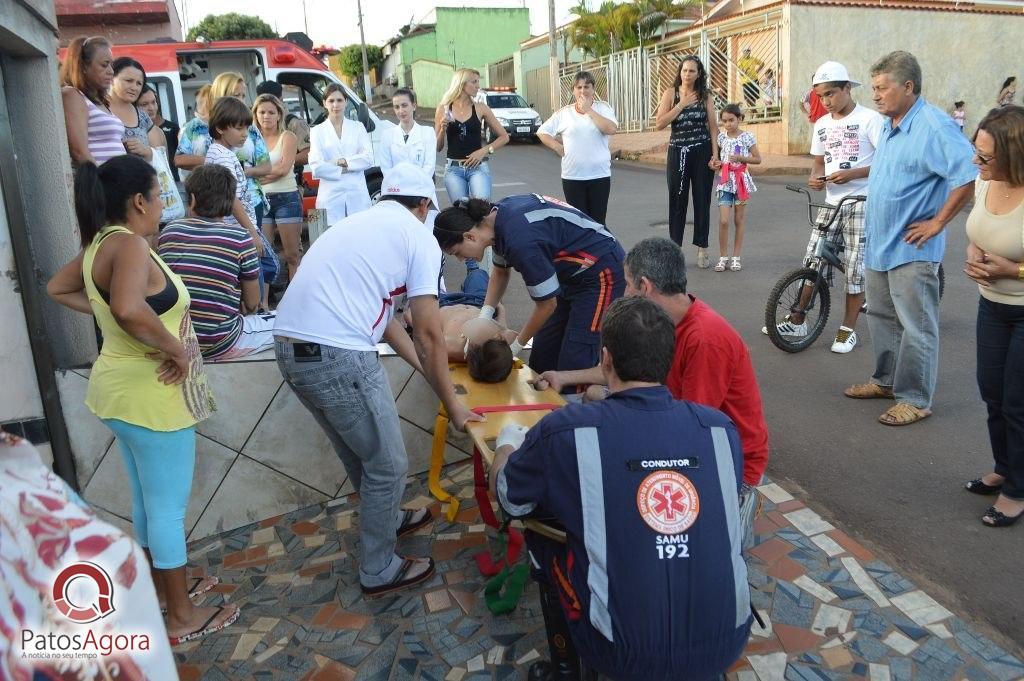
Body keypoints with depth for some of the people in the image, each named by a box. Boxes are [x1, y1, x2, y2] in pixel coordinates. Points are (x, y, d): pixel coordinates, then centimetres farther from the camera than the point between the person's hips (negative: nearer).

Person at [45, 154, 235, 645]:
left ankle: (161, 586, 41)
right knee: (168, 508, 4)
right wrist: (177, 350, -26)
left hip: (123, 389, 10)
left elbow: (56, 288, 23)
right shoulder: (129, 245, -23)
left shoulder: (100, 244, 7)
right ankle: (181, 617, 19)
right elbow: (130, 311, -40)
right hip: (152, 396, -10)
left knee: (147, 500, 23)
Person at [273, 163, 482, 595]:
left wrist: (428, 369, 32)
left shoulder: (356, 224, 23)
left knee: (360, 451, 28)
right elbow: (428, 335, -2)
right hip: (338, 357, -8)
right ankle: (379, 571, 27)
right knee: (388, 465, 11)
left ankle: (387, 519, 50)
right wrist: (451, 404, 9)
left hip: (289, 348, 9)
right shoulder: (419, 237, 0)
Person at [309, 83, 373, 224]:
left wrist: (344, 161, -10)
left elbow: (368, 159, 1)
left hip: (358, 195, 1)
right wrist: (346, 170, -5)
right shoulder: (317, 131, 8)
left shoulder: (358, 127, 13)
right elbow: (316, 167, -3)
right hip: (331, 197, -1)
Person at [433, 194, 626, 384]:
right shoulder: (496, 213, -5)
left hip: (600, 272, -9)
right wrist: (485, 314, 0)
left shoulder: (521, 242, -33)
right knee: (542, 357, 9)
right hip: (571, 273, 9)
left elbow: (547, 305, -21)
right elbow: (500, 272, 13)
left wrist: (516, 346, -7)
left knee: (574, 363, -14)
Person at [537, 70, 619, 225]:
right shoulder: (563, 113, 6)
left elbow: (611, 129, -14)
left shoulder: (603, 108, 4)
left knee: (598, 221, 2)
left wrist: (589, 110, -11)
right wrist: (558, 148, -2)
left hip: (600, 175, 0)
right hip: (572, 177, 1)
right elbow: (542, 132, 10)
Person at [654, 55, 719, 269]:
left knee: (702, 201, 3)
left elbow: (713, 126, 4)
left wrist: (715, 154, -6)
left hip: (702, 153, 1)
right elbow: (659, 124, -9)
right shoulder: (671, 93, 1)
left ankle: (702, 249, 11)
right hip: (678, 152, -1)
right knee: (677, 201, 1)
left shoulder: (704, 96, 5)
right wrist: (681, 104, -13)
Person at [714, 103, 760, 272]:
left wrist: (740, 158, -14)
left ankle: (736, 257, 12)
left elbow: (758, 159, 0)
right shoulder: (721, 137, 4)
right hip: (725, 181, 1)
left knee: (739, 220, 5)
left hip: (741, 179, -1)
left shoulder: (747, 137, -3)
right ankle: (723, 257, 2)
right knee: (723, 220, -9)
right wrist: (716, 163, -5)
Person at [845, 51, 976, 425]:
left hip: (911, 250, -9)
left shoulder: (933, 125, -18)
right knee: (881, 317, 18)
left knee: (916, 327, 0)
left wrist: (938, 221, -19)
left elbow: (970, 173, -25)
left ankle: (915, 399, 9)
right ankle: (886, 380, 33)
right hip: (878, 243, 9)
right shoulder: (889, 125, 11)